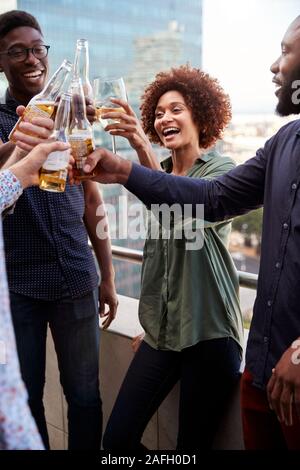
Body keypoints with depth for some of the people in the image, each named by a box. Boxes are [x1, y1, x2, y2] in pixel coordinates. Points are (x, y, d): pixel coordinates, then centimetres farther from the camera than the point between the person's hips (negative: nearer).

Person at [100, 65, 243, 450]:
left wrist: (142, 149, -39)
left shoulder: (221, 170, -6)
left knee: (193, 444, 4)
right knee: (116, 438, 3)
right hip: (161, 330, 6)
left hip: (208, 332, -6)